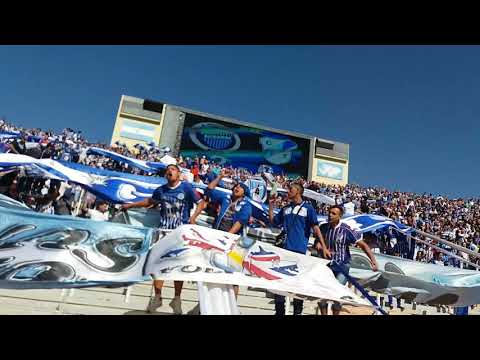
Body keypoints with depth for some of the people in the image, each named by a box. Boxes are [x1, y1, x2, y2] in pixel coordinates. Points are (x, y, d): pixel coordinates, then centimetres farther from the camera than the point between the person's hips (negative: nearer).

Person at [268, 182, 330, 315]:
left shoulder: (308, 207, 1)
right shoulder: (285, 209, 14)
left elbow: (315, 228, -2)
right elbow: (272, 221, 18)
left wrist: (324, 247, -8)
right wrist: (271, 204, 11)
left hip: (299, 250, -4)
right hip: (284, 248, 4)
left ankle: (298, 311, 21)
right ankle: (279, 311, 18)